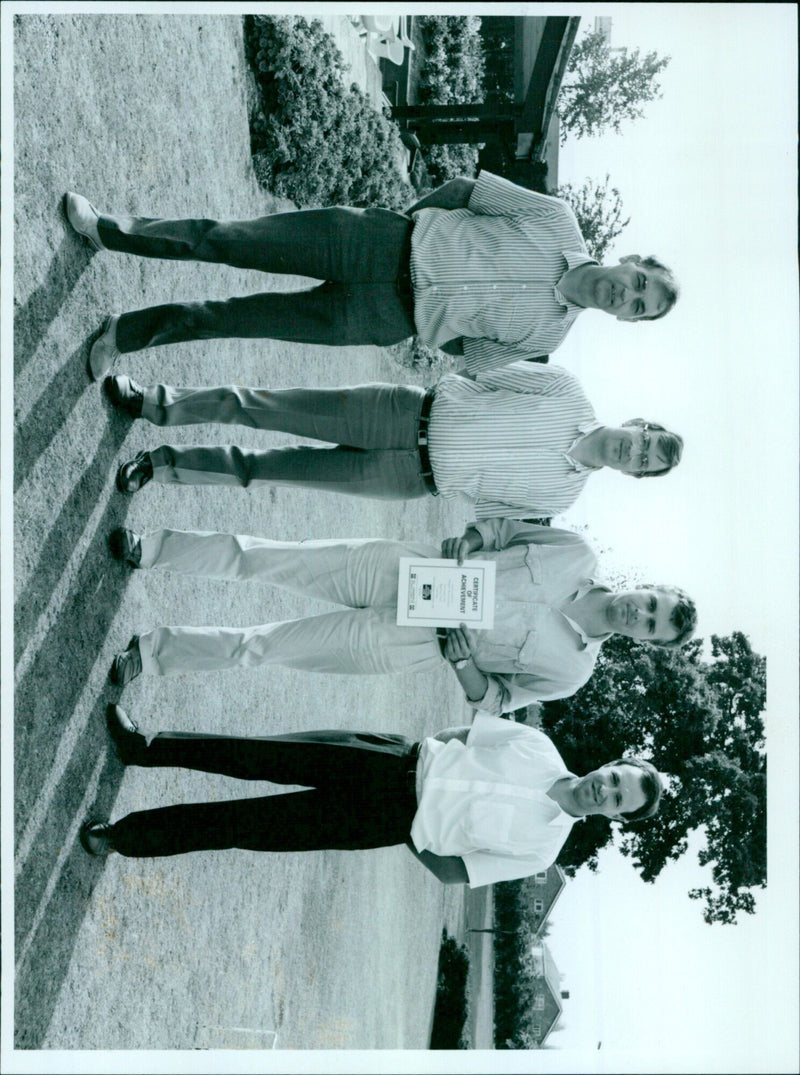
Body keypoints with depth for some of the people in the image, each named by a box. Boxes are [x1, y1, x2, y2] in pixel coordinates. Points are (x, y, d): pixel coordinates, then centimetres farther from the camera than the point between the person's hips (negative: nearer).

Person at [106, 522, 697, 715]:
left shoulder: (570, 670, -9)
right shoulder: (577, 555, -5)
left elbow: (496, 699, -3)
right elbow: (503, 525, 6)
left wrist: (458, 654, -18)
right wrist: (467, 542, -13)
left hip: (401, 645, -1)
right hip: (399, 568, 2)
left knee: (259, 646, -4)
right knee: (258, 558, -5)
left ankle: (152, 653, 14)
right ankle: (148, 547, 13)